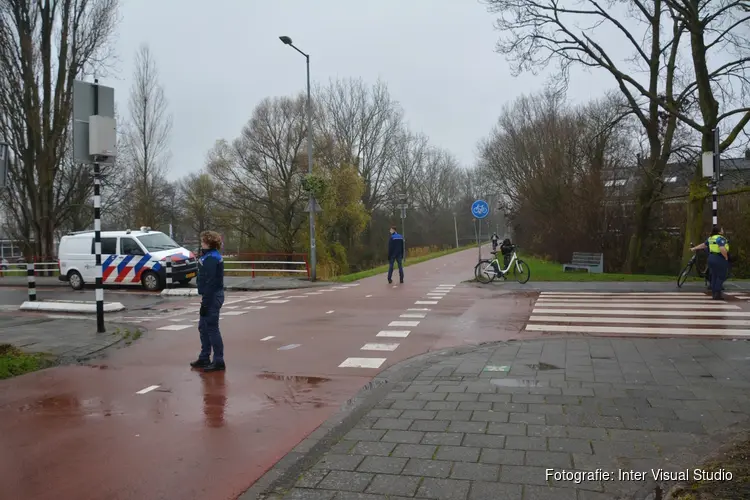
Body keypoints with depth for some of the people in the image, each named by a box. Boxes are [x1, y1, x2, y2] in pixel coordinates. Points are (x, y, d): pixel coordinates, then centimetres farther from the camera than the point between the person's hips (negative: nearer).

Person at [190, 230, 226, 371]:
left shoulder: (211, 259, -18)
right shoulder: (213, 256, 14)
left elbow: (210, 283, -22)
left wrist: (204, 303, -21)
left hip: (212, 297, -10)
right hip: (213, 296, 10)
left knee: (211, 328, -3)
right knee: (203, 327, 17)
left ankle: (219, 362, 4)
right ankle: (204, 358, 27)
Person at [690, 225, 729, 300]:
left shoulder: (711, 238, 10)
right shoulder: (720, 238, -15)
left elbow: (703, 245, 23)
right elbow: (722, 249, -28)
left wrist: (694, 248, 37)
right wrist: (726, 257, -15)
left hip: (712, 258, 8)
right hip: (720, 259, -8)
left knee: (714, 276, 13)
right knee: (721, 277, -2)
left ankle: (713, 294, 14)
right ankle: (717, 295, -4)